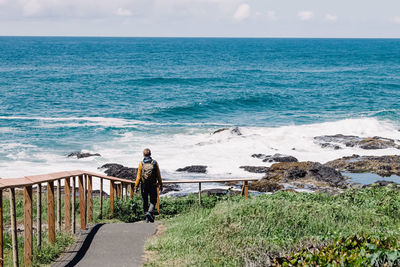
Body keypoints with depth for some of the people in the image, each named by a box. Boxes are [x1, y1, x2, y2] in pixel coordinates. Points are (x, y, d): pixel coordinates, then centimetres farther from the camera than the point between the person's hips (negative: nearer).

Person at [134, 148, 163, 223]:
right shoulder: (155, 163, -4)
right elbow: (158, 176, 0)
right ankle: (150, 212, -17)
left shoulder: (141, 164, -6)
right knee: (153, 201, 8)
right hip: (153, 186, 0)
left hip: (144, 186, 0)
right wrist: (160, 185, 11)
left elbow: (138, 177, -6)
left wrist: (136, 187, 0)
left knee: (145, 202, 13)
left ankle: (146, 216, 17)